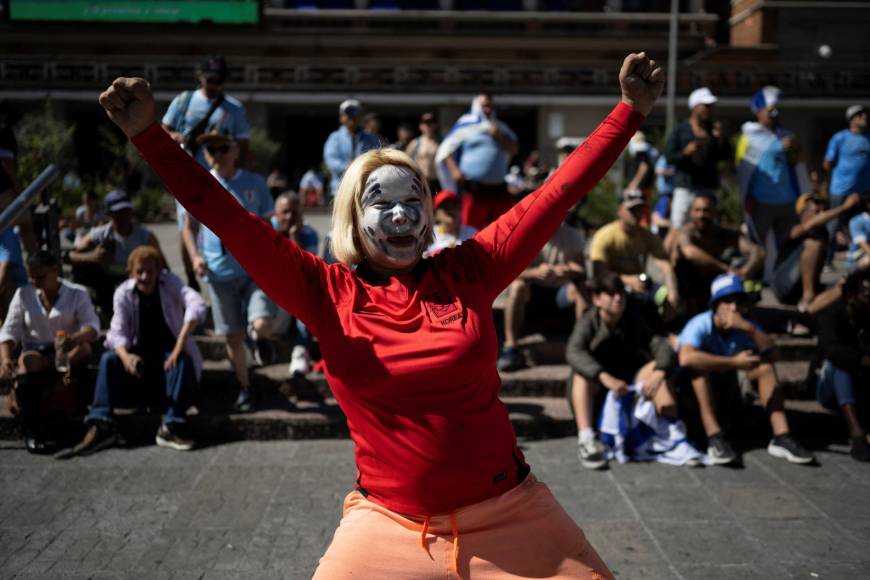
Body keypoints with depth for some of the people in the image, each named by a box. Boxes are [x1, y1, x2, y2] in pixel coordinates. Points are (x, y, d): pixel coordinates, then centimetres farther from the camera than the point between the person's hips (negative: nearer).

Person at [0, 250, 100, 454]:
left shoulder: (77, 293, -3)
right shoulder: (24, 295, 3)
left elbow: (92, 325, -18)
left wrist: (73, 339, -41)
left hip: (67, 354, -1)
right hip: (35, 351, 1)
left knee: (83, 348, -35)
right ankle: (32, 433, -29)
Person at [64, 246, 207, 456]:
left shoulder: (170, 283, -15)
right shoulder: (123, 293, -9)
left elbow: (197, 305, -32)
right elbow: (117, 331, -17)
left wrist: (179, 346, -42)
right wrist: (125, 355, -41)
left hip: (169, 351, -2)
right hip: (142, 351, 2)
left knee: (182, 360, -34)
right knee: (108, 359, -22)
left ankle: (172, 426, -31)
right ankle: (101, 425, -27)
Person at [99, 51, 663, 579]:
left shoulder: (467, 272, -3)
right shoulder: (326, 294, -5)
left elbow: (559, 192, 0)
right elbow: (229, 220, -9)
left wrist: (631, 110, 2)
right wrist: (150, 134, -15)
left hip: (510, 517, 1)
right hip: (389, 527, 0)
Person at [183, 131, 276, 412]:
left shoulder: (255, 183, 0)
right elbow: (189, 227, 10)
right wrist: (195, 256, -6)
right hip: (220, 272, 1)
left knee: (262, 324, -21)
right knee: (233, 337, 8)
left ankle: (260, 338, 17)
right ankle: (245, 389, 29)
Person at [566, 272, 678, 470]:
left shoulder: (634, 324, -1)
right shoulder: (588, 323, -12)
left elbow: (662, 346, -14)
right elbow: (573, 352, -32)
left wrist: (658, 374, -37)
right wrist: (605, 377, -48)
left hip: (627, 385, 3)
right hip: (596, 389, -3)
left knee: (654, 368, -18)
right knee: (581, 375, -33)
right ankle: (586, 440, -44)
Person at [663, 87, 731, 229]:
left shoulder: (714, 130, 11)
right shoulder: (680, 130, 2)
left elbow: (726, 157, 9)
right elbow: (669, 157, -3)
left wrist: (720, 139, -5)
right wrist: (685, 152, -19)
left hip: (710, 187, 3)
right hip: (685, 187, -3)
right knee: (677, 227, -8)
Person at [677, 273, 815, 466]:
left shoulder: (746, 327, -9)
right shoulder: (700, 325, -25)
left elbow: (770, 354, -23)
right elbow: (686, 358, -46)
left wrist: (748, 328, -37)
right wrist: (734, 362, -41)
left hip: (727, 388, 5)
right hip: (693, 390, -5)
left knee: (765, 365, -14)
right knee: (699, 365, -34)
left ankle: (781, 437, -22)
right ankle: (715, 438, -40)